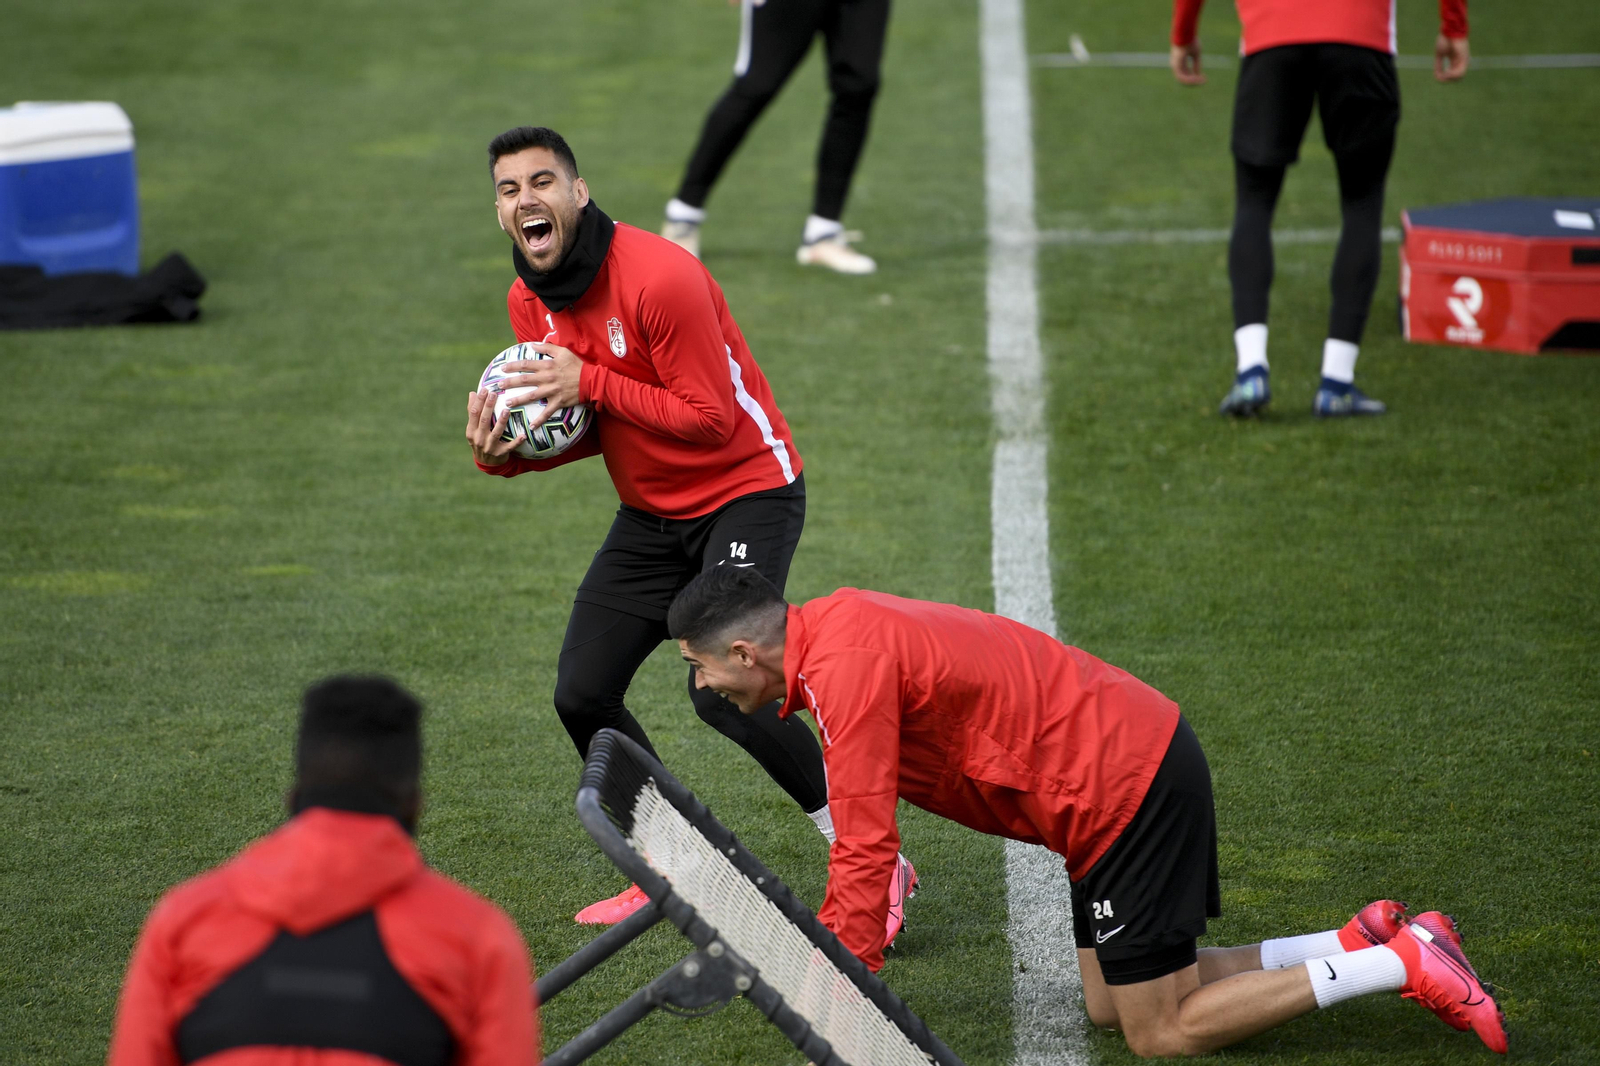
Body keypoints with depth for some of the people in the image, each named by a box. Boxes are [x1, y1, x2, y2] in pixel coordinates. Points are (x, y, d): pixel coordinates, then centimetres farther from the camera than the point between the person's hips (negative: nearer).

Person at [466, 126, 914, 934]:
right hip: (652, 514, 8)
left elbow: (709, 418, -21)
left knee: (723, 691, -24)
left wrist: (590, 383, -25)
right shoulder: (528, 300, 1)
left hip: (747, 493, -8)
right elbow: (592, 424, 8)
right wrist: (507, 454, -11)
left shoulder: (659, 276, -24)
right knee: (582, 695, 0)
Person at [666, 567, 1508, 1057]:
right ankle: (1362, 945, 18)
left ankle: (1399, 965, -1)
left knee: (1163, 1031, -2)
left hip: (1125, 785, -10)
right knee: (1111, 1002, 17)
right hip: (1137, 756, 10)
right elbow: (861, 838, 20)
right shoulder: (834, 629, 11)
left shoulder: (845, 666, -20)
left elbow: (866, 847, -21)